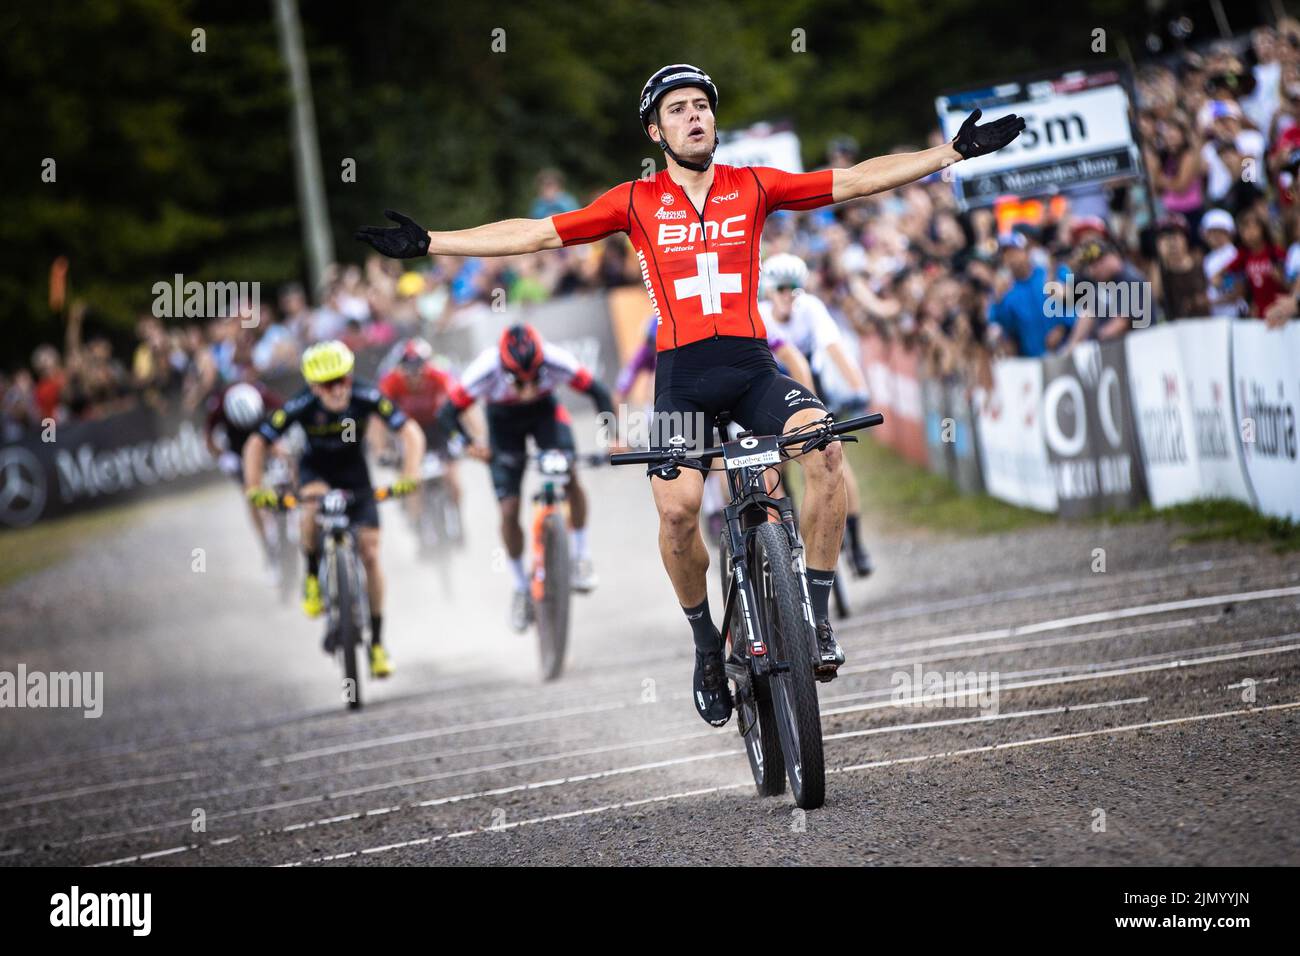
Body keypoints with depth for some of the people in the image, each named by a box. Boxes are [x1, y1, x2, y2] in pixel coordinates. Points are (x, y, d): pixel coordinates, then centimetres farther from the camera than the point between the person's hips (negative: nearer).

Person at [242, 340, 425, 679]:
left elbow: (410, 432, -27)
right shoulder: (301, 406, -28)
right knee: (313, 507, -37)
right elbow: (256, 444, -22)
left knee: (370, 555, -6)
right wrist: (254, 489, -35)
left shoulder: (367, 397, -28)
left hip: (354, 473, 1)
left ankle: (377, 642, 5)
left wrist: (409, 477, -41)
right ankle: (313, 575, -11)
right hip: (316, 470, -1)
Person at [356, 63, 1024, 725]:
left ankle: (817, 616, -16)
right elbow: (534, 233, 6)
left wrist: (954, 151, 3)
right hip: (683, 375, -1)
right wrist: (427, 243, 0)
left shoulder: (752, 187, 10)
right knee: (677, 509, -21)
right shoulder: (636, 202, 8)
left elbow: (857, 179, 8)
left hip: (754, 366, 1)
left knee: (825, 445, -28)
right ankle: (706, 642, 5)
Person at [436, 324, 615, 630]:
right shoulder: (486, 370, -36)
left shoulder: (555, 361, -35)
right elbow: (449, 414, -27)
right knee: (509, 510, -7)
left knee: (570, 477, -25)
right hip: (504, 421, 0)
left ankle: (581, 556, -3)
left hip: (545, 412, 0)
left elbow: (598, 393, -24)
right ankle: (521, 588, 13)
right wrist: (469, 446, -41)